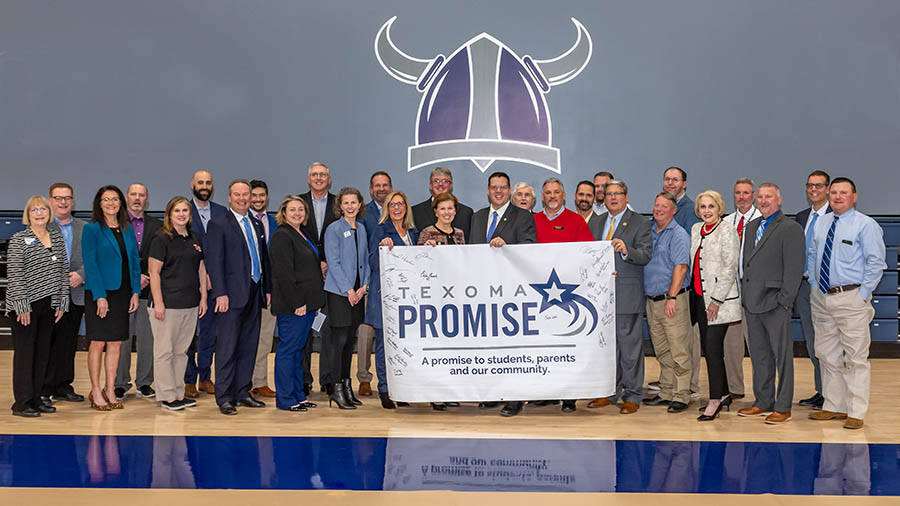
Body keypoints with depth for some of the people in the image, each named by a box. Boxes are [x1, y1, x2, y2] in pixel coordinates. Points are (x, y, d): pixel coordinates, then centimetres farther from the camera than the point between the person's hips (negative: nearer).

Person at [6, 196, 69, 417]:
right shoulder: (18, 240, -5)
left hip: (48, 305, 5)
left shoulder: (57, 236, 10)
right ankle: (21, 403, 5)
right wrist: (22, 306, -15)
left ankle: (35, 399, 19)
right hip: (26, 306, -5)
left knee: (42, 353, 10)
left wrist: (61, 302, 7)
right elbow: (14, 275, -10)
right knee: (24, 353, -1)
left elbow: (63, 270, 12)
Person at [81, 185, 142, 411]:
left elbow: (135, 261, 13)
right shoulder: (92, 229, -4)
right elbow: (90, 263, -10)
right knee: (98, 343, 0)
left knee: (116, 343, 7)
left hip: (123, 293, 5)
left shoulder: (127, 230, 11)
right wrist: (100, 296, -16)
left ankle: (110, 391, 14)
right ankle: (96, 392, 10)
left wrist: (135, 291, 3)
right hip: (100, 293, -5)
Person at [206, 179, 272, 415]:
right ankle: (224, 398, 3)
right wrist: (220, 293, -17)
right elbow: (213, 261, -10)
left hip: (254, 293, 7)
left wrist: (268, 288, 14)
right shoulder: (218, 224, -4)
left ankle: (243, 393, 19)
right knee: (228, 347, -4)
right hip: (233, 294, -7)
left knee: (249, 346, 10)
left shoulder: (257, 224, 16)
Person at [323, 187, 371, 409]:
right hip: (338, 291, -6)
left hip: (357, 292, 6)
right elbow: (333, 262, -10)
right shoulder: (333, 229, -5)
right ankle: (336, 388, -2)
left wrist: (364, 285, 1)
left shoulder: (361, 228, 12)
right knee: (339, 339, -7)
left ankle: (346, 384, 17)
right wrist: (348, 290, -13)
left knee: (349, 339, 10)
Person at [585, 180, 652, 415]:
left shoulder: (640, 223, -1)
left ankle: (632, 396, 8)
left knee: (630, 345, -1)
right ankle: (610, 392, 22)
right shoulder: (595, 223, 15)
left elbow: (645, 254, -13)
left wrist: (626, 250, -30)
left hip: (627, 295, -5)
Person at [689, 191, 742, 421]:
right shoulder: (695, 229, 13)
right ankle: (724, 394, 21)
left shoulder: (727, 231, -8)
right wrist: (694, 293, 14)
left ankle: (715, 400, -3)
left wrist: (716, 299, -16)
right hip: (699, 296, 7)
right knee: (707, 348, 10)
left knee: (713, 347, -10)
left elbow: (730, 268, -13)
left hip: (720, 297, -7)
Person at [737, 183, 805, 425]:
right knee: (758, 354, 13)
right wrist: (745, 295, 13)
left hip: (775, 304, -7)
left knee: (782, 356, 0)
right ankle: (763, 402, 23)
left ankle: (783, 407, 7)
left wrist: (784, 301, -16)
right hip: (752, 303, 7)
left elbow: (794, 269, -11)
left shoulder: (790, 228, -6)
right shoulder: (751, 227, 17)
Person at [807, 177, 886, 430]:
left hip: (851, 298, -6)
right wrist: (814, 285, 12)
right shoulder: (822, 223, 12)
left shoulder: (866, 225, -6)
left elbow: (876, 263, -9)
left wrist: (862, 294, -13)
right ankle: (833, 407, 23)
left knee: (855, 358, -3)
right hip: (821, 296, 6)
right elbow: (812, 254, 22)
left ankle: (856, 413, 5)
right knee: (827, 355, 12)